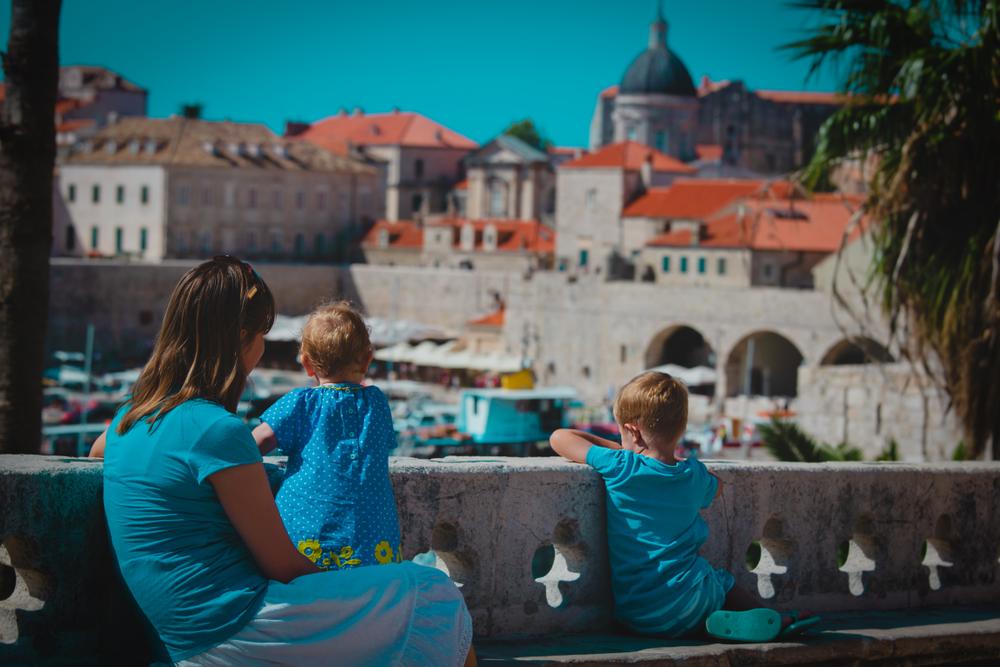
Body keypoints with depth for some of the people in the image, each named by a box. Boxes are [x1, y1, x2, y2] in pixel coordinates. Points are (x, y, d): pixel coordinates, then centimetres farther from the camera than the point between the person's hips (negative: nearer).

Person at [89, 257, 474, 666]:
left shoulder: (130, 418, 10)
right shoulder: (218, 431, -17)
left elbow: (98, 451, 39)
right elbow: (283, 565, -11)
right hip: (237, 634, -10)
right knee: (436, 599, -2)